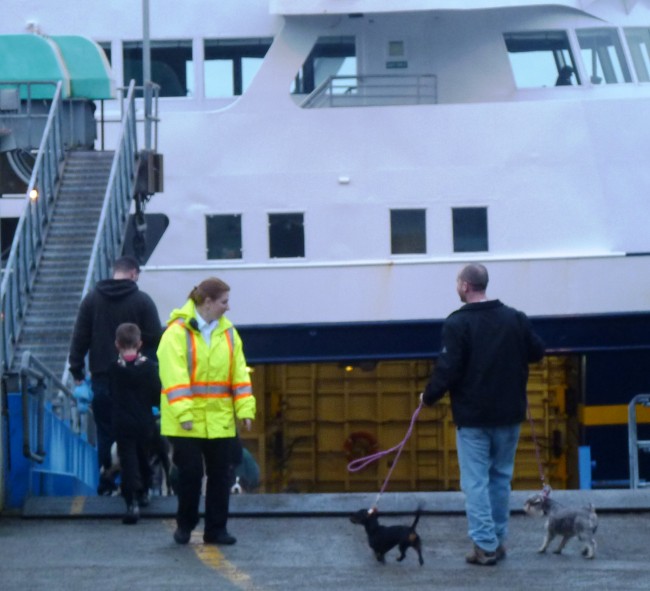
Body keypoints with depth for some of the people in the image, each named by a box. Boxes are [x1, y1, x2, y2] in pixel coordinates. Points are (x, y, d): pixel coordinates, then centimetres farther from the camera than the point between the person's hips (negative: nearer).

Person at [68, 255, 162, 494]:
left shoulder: (92, 299, 4)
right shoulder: (142, 300, -3)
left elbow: (80, 337, 4)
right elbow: (156, 339, -5)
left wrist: (77, 369, 8)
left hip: (101, 377, 2)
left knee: (106, 432, 7)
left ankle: (106, 485, 6)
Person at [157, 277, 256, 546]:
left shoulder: (228, 333, 9)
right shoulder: (177, 332, -9)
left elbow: (239, 373, 8)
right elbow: (173, 376, -15)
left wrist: (245, 408, 0)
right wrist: (182, 412, -22)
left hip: (220, 420, 5)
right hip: (187, 421, -5)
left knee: (220, 474, 6)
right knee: (190, 473, -1)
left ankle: (216, 529, 16)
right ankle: (184, 526, 17)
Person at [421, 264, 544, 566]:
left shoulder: (457, 323, -13)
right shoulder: (515, 319, 2)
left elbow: (448, 369, -16)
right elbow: (537, 352, 9)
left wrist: (429, 396, 0)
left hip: (472, 416, -5)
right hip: (509, 415, 5)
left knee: (475, 480, -1)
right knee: (501, 476, 16)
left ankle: (485, 544, -5)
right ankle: (498, 540, 19)